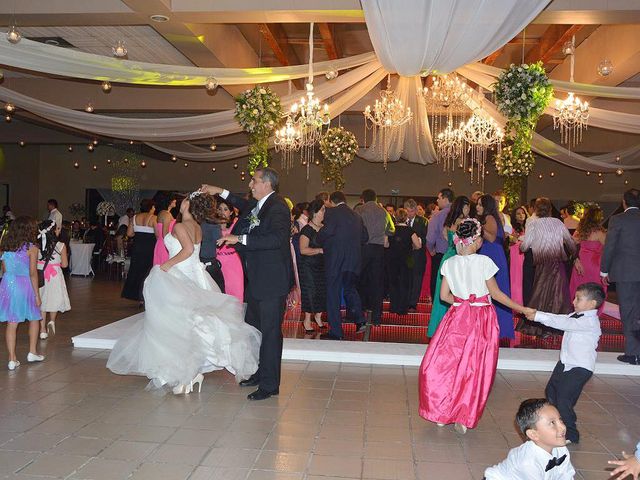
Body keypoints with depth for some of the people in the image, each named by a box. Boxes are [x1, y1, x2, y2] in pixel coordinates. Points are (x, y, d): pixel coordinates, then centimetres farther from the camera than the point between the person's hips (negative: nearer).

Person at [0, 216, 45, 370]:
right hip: (24, 284, -4)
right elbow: (33, 273, -10)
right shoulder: (31, 248, -10)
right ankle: (32, 352, 20)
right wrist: (37, 294, -5)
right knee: (34, 318, 17)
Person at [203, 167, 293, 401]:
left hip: (271, 281, -10)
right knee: (254, 327, 20)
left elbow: (277, 238, -31)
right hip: (256, 279, 10)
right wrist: (220, 192, 28)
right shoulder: (257, 205, 11)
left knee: (270, 332, -3)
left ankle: (269, 384, 6)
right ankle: (258, 373, 35)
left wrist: (240, 239, -29)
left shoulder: (277, 207, -16)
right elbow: (244, 205, 36)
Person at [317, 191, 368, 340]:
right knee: (350, 288, 23)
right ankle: (360, 320, 12)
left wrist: (321, 243, 4)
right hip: (354, 259, 6)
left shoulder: (331, 212, -7)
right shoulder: (357, 216, 11)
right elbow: (365, 237, 13)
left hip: (335, 259, -6)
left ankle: (336, 331, 3)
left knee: (333, 293, 2)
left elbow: (324, 233, -16)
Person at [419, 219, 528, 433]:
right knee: (474, 368, 7)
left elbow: (444, 296, 2)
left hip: (457, 317, 3)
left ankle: (441, 414, 18)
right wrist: (522, 309, 4)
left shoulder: (449, 263, 0)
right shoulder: (484, 262, -11)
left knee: (446, 362, 13)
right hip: (482, 318, -2)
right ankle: (463, 418, 11)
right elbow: (496, 294, -6)